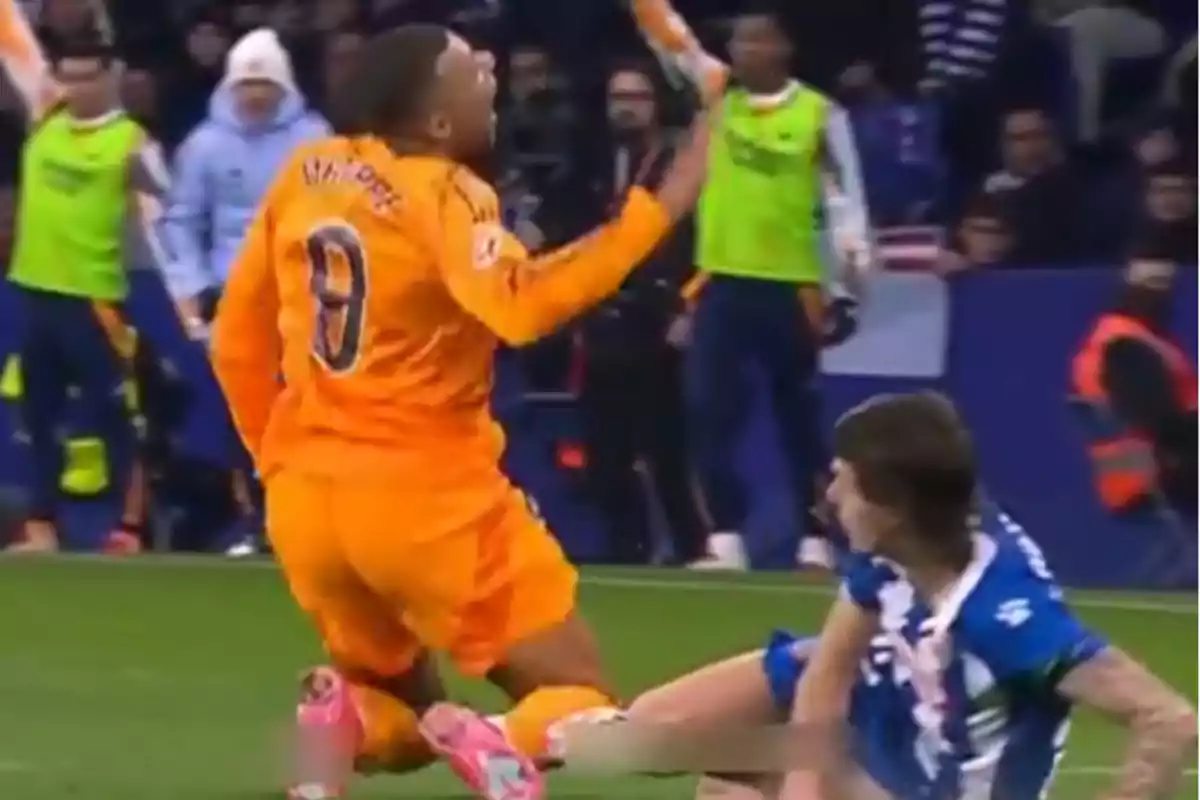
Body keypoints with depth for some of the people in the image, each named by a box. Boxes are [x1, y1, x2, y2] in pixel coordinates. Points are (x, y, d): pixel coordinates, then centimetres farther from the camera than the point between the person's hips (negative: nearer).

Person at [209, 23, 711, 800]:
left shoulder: (305, 173, 5)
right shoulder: (443, 194, -14)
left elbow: (238, 341, 12)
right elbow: (522, 306, -33)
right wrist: (662, 205, -32)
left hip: (305, 499, 6)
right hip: (426, 496, -6)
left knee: (404, 711, 25)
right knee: (580, 701, 6)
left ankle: (343, 717, -11)